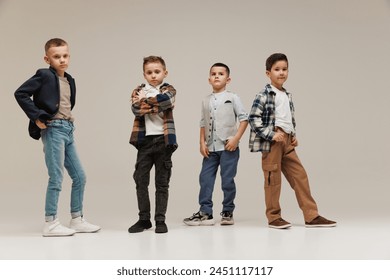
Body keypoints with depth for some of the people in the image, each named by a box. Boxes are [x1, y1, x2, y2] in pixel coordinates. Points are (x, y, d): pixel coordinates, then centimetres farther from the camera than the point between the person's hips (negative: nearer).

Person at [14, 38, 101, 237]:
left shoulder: (69, 80, 15)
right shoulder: (44, 75, -7)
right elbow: (20, 93, -13)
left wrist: (68, 121, 9)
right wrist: (37, 117, -15)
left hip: (67, 130, 8)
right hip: (53, 130, -8)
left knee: (79, 176, 9)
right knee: (56, 178, -7)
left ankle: (77, 220, 19)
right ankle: (50, 224, 2)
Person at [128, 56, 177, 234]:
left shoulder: (169, 90, 7)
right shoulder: (138, 91, 10)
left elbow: (165, 99, -18)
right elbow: (136, 109, -10)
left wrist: (145, 100, -8)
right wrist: (156, 105, -14)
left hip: (164, 139, -2)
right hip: (145, 140, 2)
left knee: (162, 182, 3)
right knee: (140, 180, 2)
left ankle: (160, 220, 10)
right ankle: (144, 219, 13)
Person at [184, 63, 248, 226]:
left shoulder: (232, 98, 1)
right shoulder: (206, 101, 12)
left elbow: (244, 118, -2)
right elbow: (203, 123, 14)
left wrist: (236, 138, -11)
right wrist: (202, 143, 4)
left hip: (228, 147, -4)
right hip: (210, 148, 4)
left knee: (227, 180, 1)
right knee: (205, 179, 1)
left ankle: (227, 212, 13)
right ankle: (205, 213, 7)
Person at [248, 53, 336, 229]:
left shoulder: (287, 96, 17)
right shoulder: (264, 95, -7)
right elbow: (253, 118, -14)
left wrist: (293, 136, 12)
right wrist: (271, 135, -18)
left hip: (287, 141, 8)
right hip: (272, 140, -8)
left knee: (300, 175, 5)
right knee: (273, 177, -1)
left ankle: (311, 216, 10)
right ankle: (274, 217, 10)